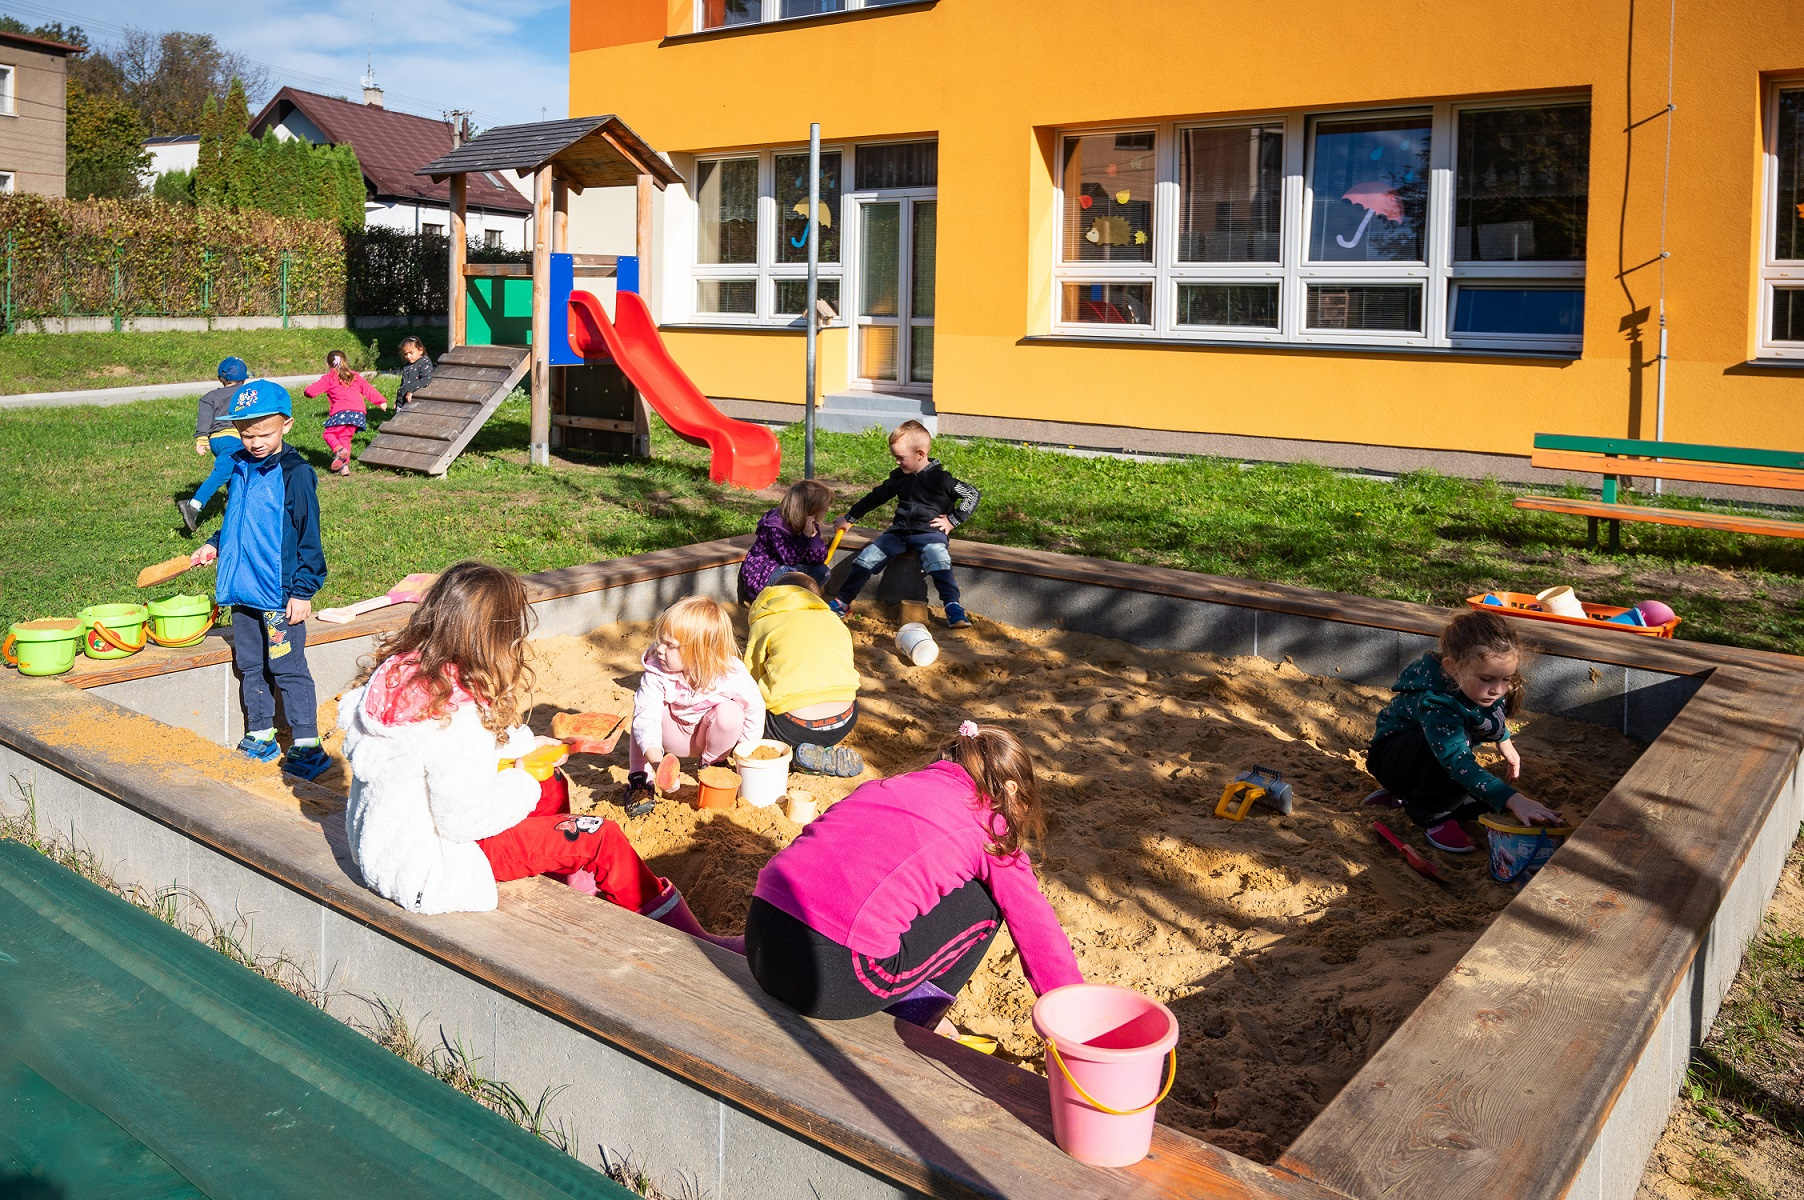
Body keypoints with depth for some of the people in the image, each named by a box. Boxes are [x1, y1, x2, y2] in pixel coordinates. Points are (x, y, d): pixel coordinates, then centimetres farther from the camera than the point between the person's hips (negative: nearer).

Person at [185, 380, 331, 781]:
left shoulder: (295, 474, -12)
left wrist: (303, 590, -12)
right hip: (242, 589, 7)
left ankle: (307, 746, 4)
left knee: (287, 670, -3)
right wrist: (215, 545, 6)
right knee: (250, 666, 15)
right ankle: (260, 737, 27)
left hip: (280, 594, -7)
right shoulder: (239, 468, 9)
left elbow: (308, 537, -10)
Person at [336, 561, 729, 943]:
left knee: (552, 784, 19)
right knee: (599, 838, -6)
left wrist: (522, 745, 7)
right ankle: (692, 942, 5)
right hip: (426, 869, -9)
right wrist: (523, 780, -10)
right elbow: (465, 820, -26)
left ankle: (577, 882, 34)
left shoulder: (399, 669, -4)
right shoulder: (453, 713, -31)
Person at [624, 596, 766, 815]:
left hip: (709, 736, 0)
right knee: (642, 707, -27)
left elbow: (755, 709, -14)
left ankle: (711, 762, 0)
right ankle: (638, 778, -17)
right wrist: (653, 753, -53)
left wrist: (745, 753, -11)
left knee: (730, 713, -31)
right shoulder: (656, 672, -28)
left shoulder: (732, 675, -29)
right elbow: (646, 714, -36)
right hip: (673, 736, 0)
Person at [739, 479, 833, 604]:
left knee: (822, 571, -9)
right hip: (760, 573, -7)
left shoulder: (809, 524, -3)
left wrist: (814, 535, -25)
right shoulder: (776, 526, -25)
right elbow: (790, 558, -28)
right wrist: (805, 535, -36)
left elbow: (819, 558, -10)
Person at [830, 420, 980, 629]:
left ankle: (953, 608, -35)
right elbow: (876, 497, 24)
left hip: (929, 532, -5)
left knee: (938, 561, -35)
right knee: (867, 556, -10)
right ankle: (842, 602, -4)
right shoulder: (898, 477, 12)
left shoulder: (940, 478, -6)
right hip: (899, 531, 5)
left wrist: (952, 520, -4)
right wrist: (849, 518, 28)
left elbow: (972, 495, 0)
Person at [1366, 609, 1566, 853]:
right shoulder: (1434, 702, -41)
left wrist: (1506, 744, 22)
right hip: (1389, 756, -8)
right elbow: (1458, 762, -52)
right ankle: (1434, 816, -17)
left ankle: (1405, 797, 8)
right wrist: (1514, 800, -61)